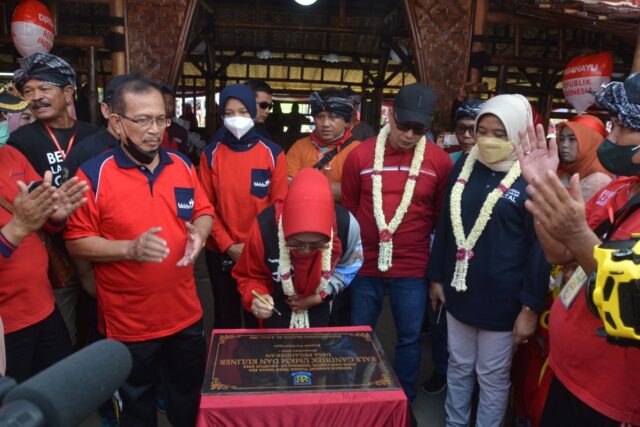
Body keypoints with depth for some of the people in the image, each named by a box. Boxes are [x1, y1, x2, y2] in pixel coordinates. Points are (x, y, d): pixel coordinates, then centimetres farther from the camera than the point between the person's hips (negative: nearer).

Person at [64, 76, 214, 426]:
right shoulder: (93, 174, -14)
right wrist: (130, 249, -26)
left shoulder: (181, 164, 0)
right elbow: (76, 242, -13)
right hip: (128, 322, -3)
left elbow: (203, 212, 8)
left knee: (190, 394, 24)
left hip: (185, 313, 4)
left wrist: (199, 233, -13)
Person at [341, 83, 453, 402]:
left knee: (409, 338, 13)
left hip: (413, 268, 0)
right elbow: (348, 209, 5)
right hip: (366, 265, 1)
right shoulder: (360, 155, -4)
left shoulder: (440, 161, -5)